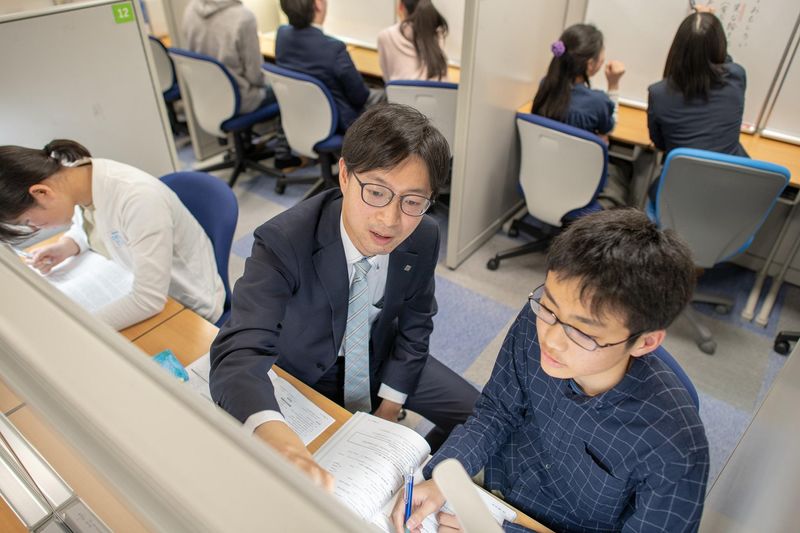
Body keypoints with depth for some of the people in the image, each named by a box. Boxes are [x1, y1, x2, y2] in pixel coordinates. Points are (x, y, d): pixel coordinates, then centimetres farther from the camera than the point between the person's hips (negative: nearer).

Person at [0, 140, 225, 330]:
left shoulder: (138, 199, -34)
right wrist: (66, 246, -7)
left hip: (189, 308, -7)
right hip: (144, 292, 7)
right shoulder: (83, 177, -12)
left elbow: (149, 300, -32)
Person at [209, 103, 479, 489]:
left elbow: (414, 325, -3)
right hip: (304, 371, -3)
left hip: (380, 358, 4)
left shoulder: (424, 238, -20)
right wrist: (273, 433, -66)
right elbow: (239, 352, -45)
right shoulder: (283, 242, -35)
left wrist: (389, 406, -7)